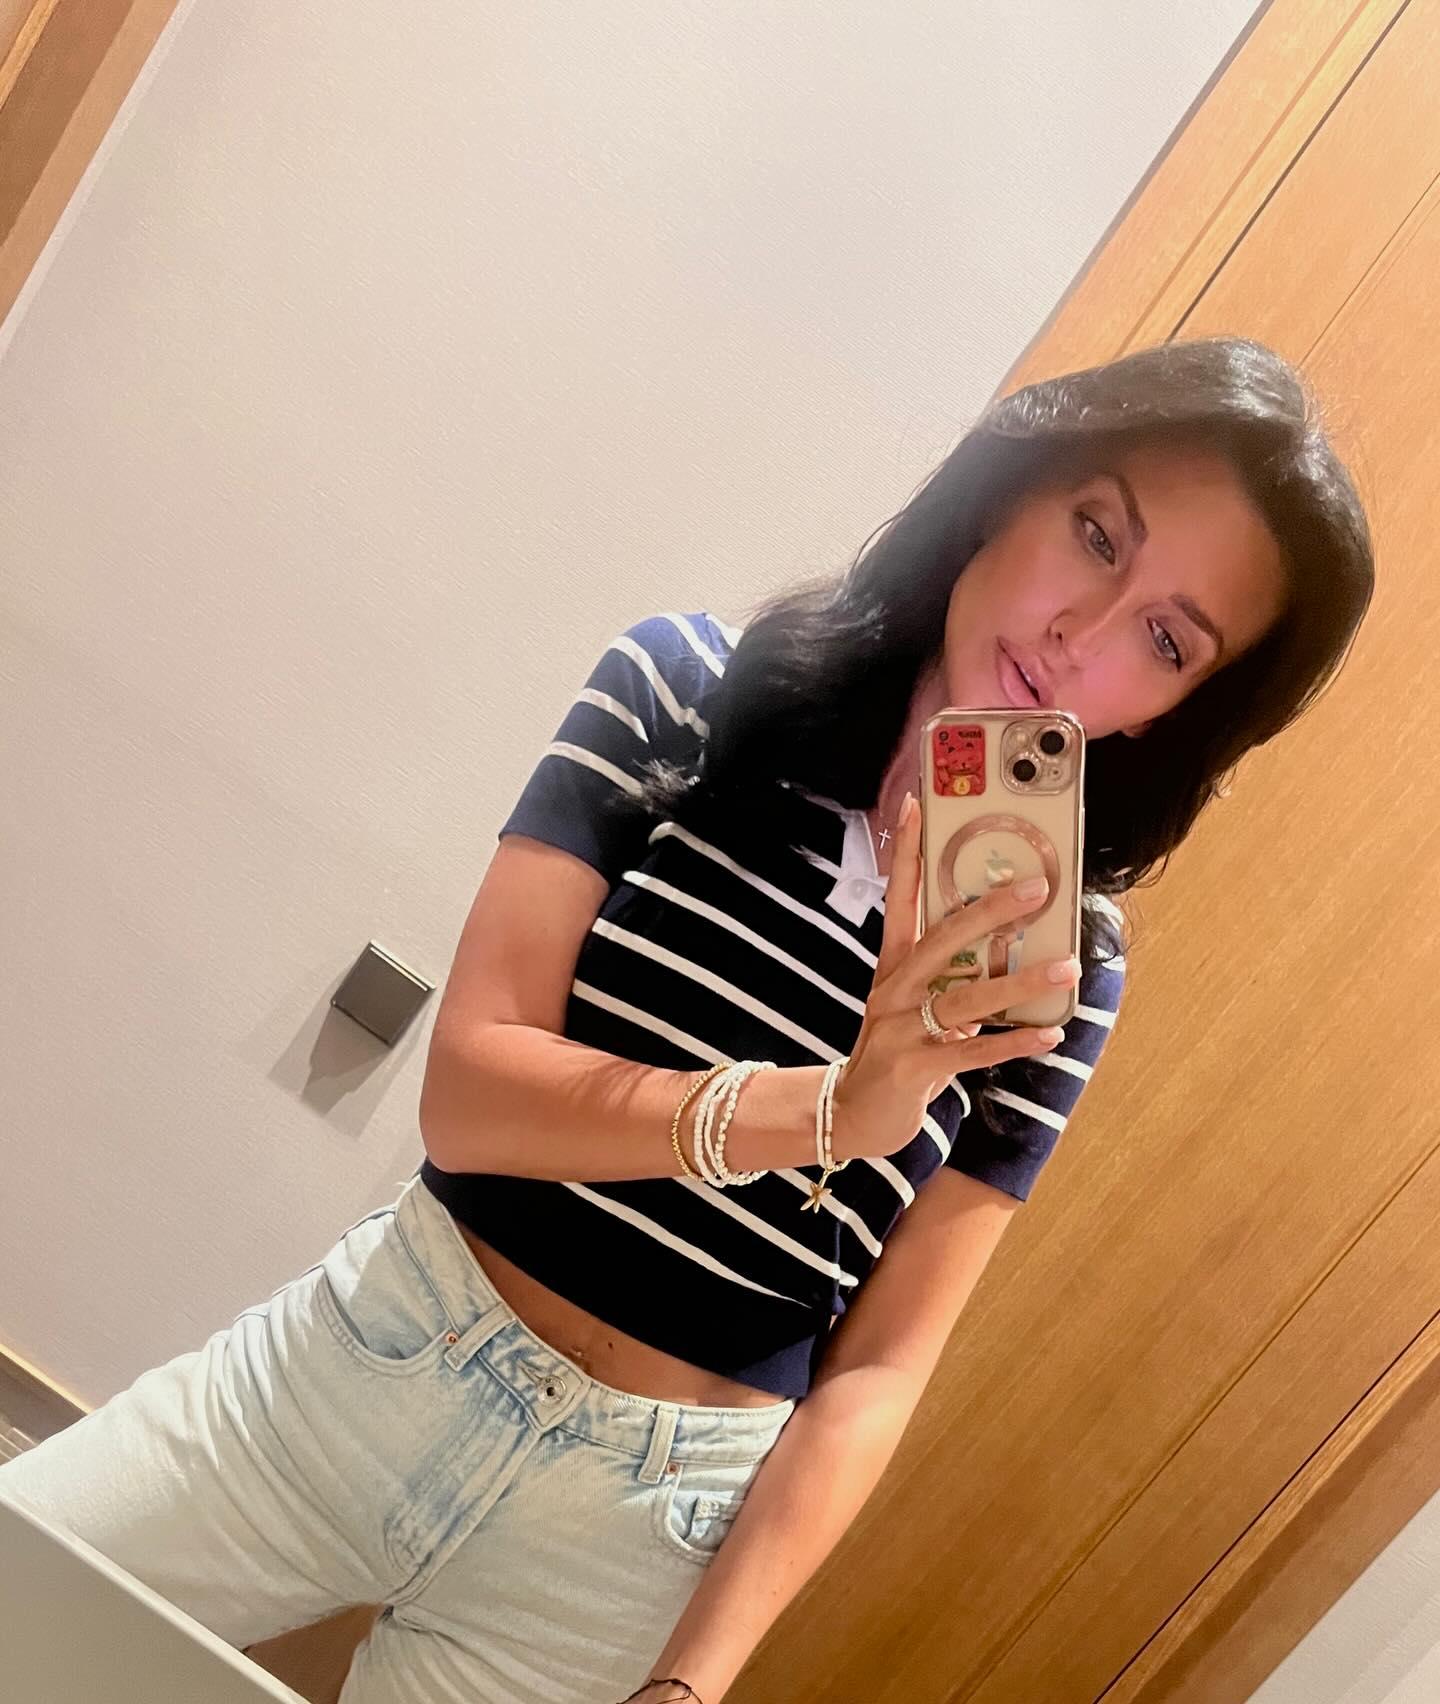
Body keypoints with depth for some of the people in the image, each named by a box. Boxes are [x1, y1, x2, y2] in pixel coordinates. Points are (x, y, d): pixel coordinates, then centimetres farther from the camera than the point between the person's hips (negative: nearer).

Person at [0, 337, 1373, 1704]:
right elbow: (466, 1093, -15)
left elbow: (877, 1372, -5)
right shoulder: (689, 689, -9)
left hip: (646, 1523, 0)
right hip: (361, 1364, 1)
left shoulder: (1059, 973, -7)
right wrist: (830, 1107, -28)